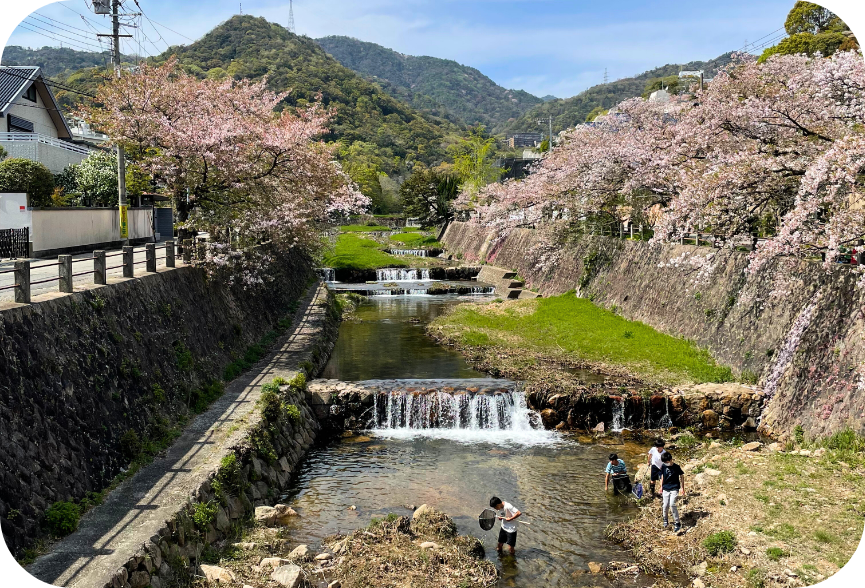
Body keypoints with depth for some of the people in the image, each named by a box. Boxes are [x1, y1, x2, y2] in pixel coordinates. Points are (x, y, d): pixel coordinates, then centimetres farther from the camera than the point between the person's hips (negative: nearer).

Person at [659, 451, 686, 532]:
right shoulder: (663, 466, -1)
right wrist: (661, 486, 16)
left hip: (674, 488, -4)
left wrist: (682, 488, 0)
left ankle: (678, 523, -7)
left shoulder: (676, 467, -12)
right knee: (665, 505, 5)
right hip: (666, 489, 4)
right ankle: (665, 520, 30)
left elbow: (682, 476, -1)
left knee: (672, 504, -17)